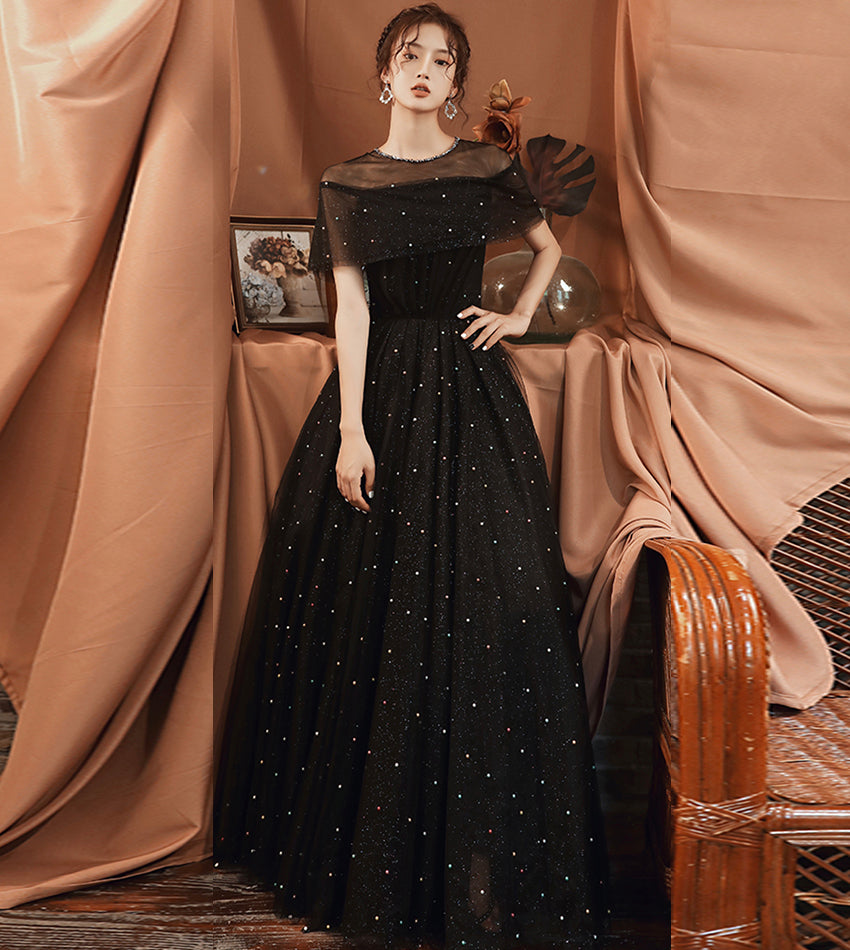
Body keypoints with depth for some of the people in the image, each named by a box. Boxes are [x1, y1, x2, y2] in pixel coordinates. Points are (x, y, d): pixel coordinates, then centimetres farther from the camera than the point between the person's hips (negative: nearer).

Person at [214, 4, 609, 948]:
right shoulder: (348, 182, 5)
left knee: (485, 596, -4)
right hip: (381, 387, 0)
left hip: (469, 392, 1)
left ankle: (482, 853, 10)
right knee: (369, 597, 3)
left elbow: (549, 247, 25)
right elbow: (351, 309, -5)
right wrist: (351, 430, -13)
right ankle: (361, 838, 22)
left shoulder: (487, 170, 8)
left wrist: (521, 316, 10)